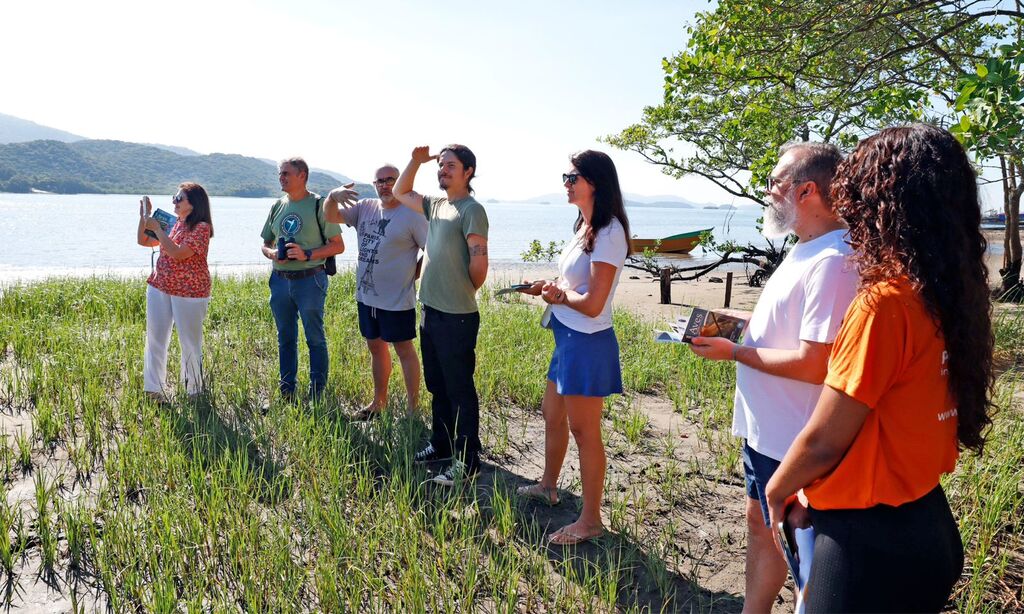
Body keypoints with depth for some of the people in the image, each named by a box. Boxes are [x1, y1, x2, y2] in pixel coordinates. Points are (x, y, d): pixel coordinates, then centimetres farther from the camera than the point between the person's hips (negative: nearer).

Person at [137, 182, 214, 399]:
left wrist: (157, 228, -18)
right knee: (154, 339, 9)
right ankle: (152, 389, 18)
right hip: (159, 288, 7)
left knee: (190, 342, 4)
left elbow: (177, 253, -24)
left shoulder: (201, 228, -12)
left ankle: (194, 390, 17)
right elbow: (143, 241, 17)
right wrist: (144, 216, 4)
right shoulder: (174, 223, 11)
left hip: (189, 293, -7)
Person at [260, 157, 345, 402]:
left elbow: (338, 245, -8)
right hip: (280, 279, 6)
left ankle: (317, 394, 10)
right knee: (285, 339, 13)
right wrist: (272, 253, -4)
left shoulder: (318, 205, -6)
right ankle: (286, 393, 24)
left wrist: (307, 254, -18)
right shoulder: (277, 206, 12)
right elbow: (265, 244, 19)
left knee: (315, 338, 1)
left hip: (309, 280, -6)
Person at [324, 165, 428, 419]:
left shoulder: (411, 215, -12)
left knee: (404, 350, 4)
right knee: (376, 347, 18)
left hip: (397, 300, -7)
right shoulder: (365, 208, 7)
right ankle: (379, 401, 33)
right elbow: (330, 217, 4)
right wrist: (332, 196, -15)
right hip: (366, 296, 7)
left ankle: (413, 407, 14)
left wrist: (412, 274, -8)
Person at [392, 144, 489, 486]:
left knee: (460, 391, 0)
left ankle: (468, 461, 11)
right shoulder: (436, 205, 12)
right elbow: (400, 193, 25)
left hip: (457, 317, -9)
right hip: (431, 311, 9)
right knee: (437, 386, 19)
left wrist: (466, 291, -2)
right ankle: (441, 444, 35)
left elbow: (479, 262, -18)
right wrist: (416, 161, 12)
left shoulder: (471, 210, -14)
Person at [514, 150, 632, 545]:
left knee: (583, 431, 2)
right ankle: (548, 486, 45)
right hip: (567, 336, 10)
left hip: (588, 343, -10)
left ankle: (591, 520, 18)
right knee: (552, 414, 23)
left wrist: (559, 294, -7)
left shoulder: (608, 233, -20)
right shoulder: (586, 227, 10)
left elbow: (592, 304, -24)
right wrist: (545, 287, -1)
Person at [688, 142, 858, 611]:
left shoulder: (832, 262, -25)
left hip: (792, 442, -10)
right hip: (764, 427, 10)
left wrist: (734, 352, -18)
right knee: (759, 522, 23)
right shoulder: (805, 250, 8)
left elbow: (812, 365, -28)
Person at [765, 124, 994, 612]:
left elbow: (822, 442, -20)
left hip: (871, 538, -8)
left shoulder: (884, 302, -25)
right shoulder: (956, 295, 0)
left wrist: (778, 489, 1)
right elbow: (902, 416, 7)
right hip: (929, 522, 8)